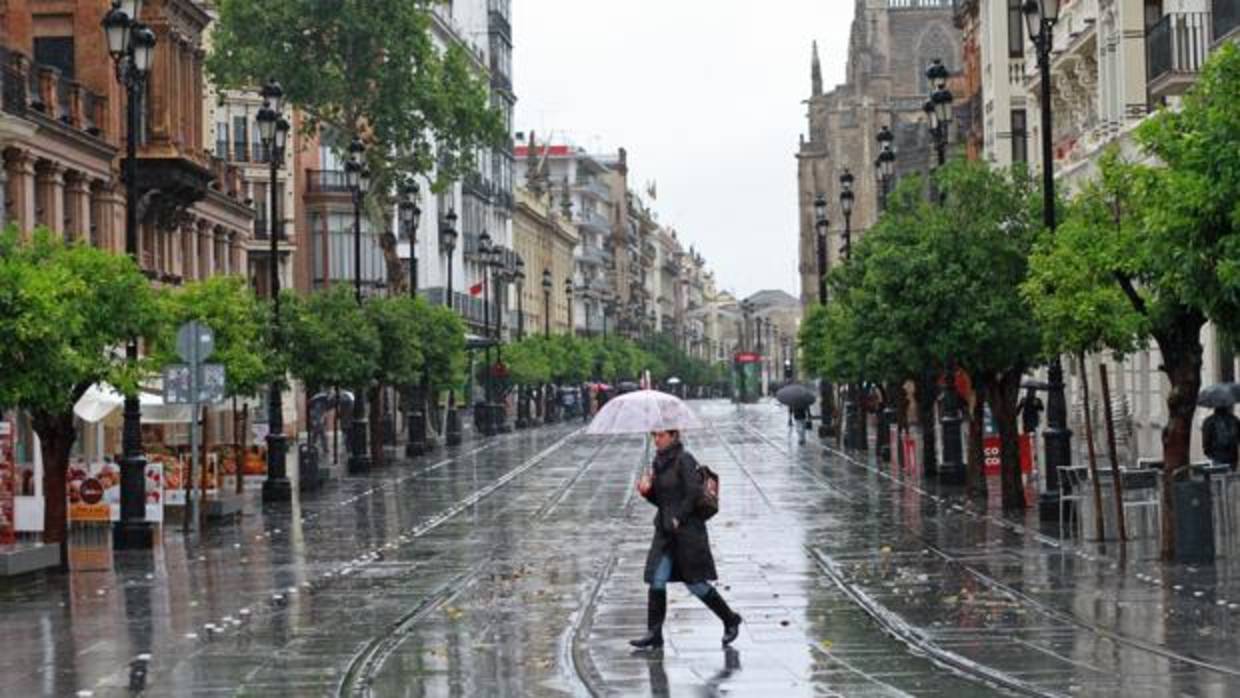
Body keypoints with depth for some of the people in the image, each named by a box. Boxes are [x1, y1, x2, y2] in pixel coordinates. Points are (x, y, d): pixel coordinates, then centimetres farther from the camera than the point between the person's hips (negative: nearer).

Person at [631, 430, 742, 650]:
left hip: (687, 530, -7)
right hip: (665, 532, 7)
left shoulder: (684, 460, -12)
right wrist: (646, 490, -2)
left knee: (696, 583, -1)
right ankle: (654, 634, -3)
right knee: (656, 580, -3)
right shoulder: (659, 462, 12)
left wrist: (679, 519, -17)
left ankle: (730, 620, 18)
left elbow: (694, 493, -19)